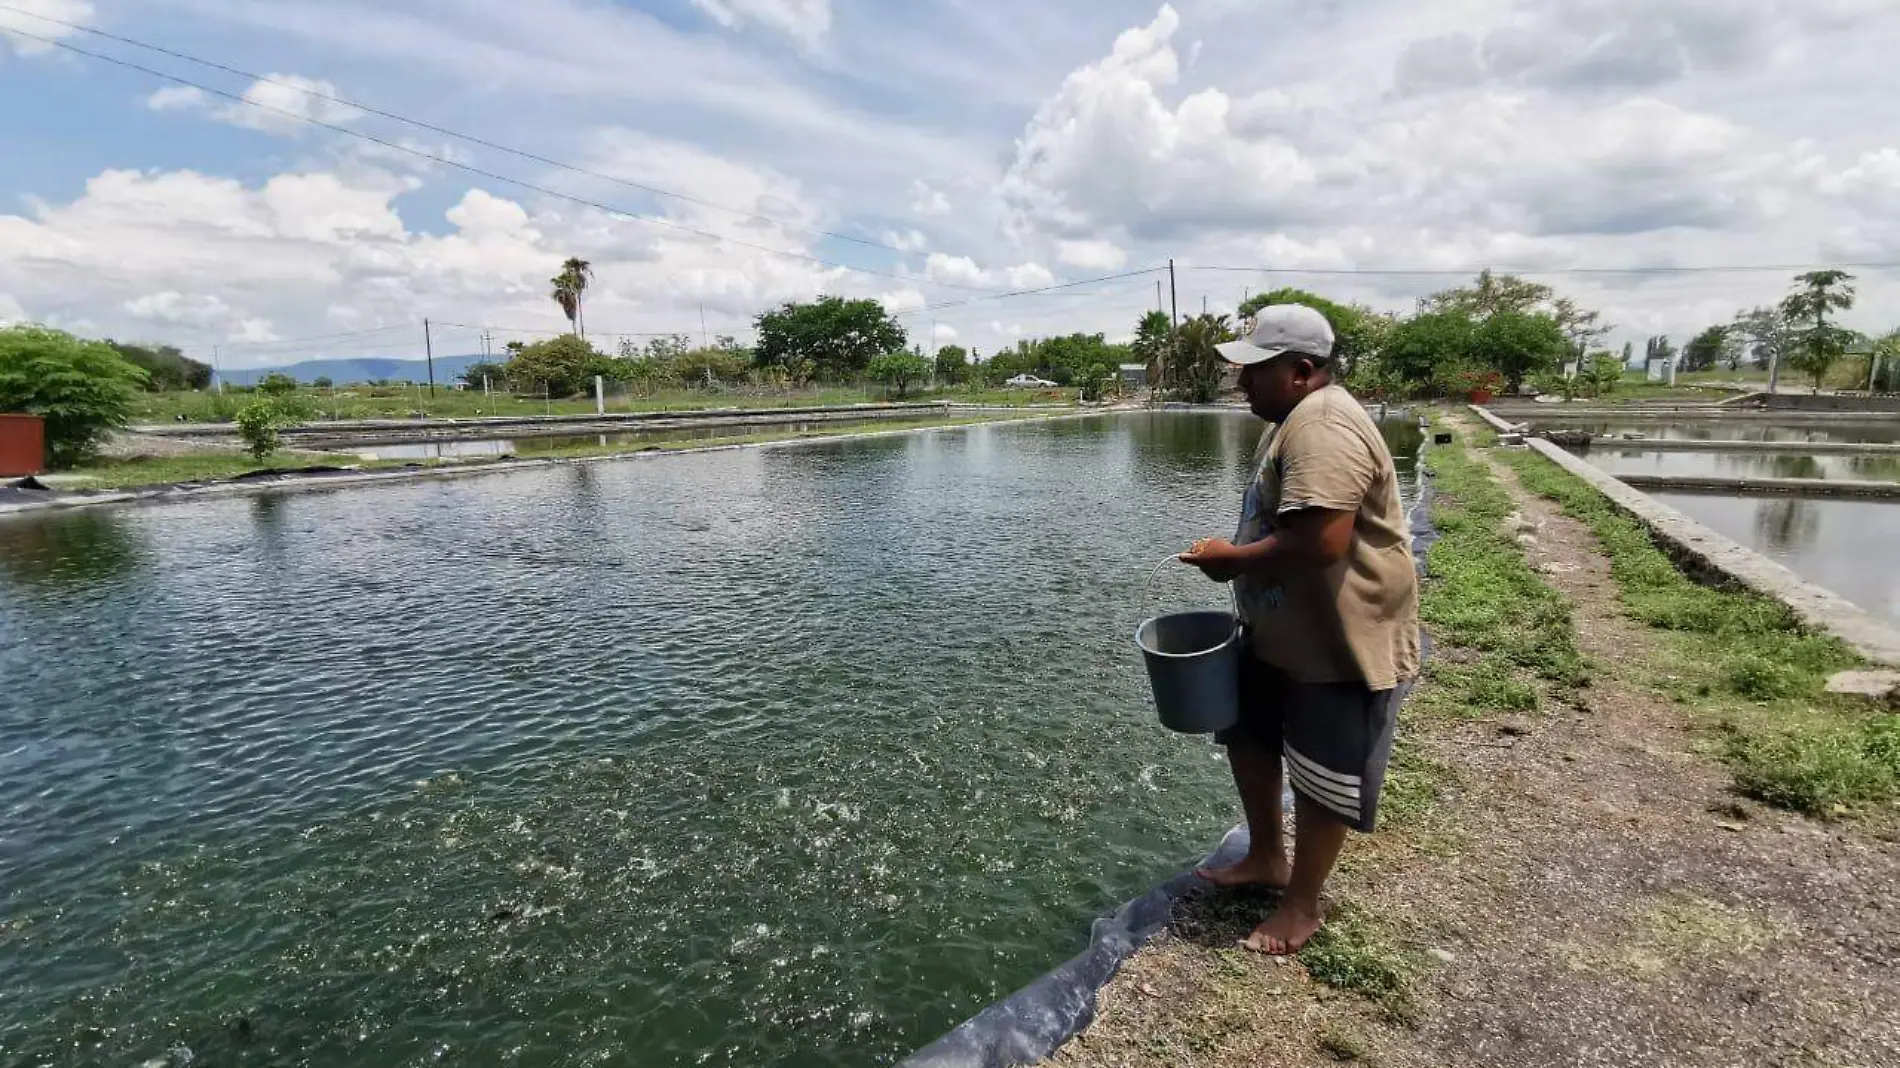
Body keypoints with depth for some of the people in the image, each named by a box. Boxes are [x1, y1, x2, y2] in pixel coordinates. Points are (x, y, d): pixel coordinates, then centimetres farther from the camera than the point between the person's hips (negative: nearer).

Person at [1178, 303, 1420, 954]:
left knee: (1322, 779, 7)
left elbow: (1320, 541, -36)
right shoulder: (1298, 419, 9)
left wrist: (1232, 559, -22)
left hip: (1344, 642, -11)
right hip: (1284, 633, 11)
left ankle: (1302, 905, 28)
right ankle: (1266, 858, 41)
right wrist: (1238, 555, 5)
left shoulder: (1323, 426, -26)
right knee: (1248, 734, 21)